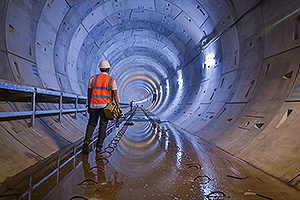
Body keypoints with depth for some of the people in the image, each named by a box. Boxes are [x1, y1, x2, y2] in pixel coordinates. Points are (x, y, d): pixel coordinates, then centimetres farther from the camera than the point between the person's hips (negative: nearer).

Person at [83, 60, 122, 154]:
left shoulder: (93, 78, 6)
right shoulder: (111, 80, 0)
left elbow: (89, 93, 8)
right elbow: (115, 94, -4)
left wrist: (88, 105, 15)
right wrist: (118, 107, 1)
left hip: (94, 105, 2)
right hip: (105, 106, -1)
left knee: (91, 124, 12)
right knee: (103, 126, 9)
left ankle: (86, 141, -7)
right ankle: (99, 146, 10)